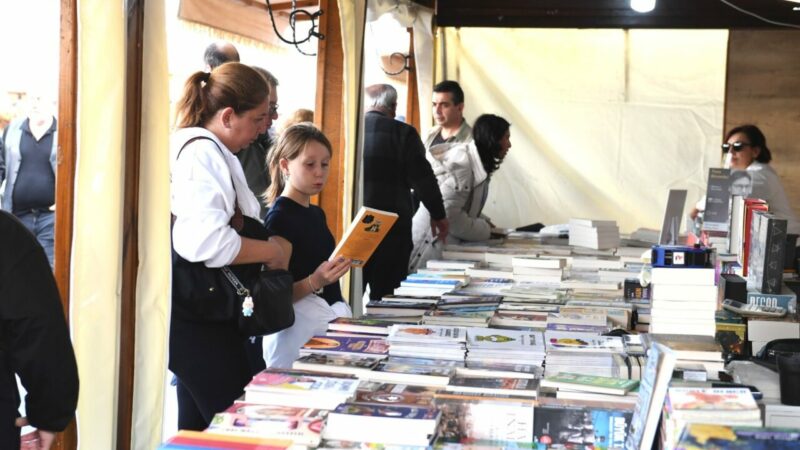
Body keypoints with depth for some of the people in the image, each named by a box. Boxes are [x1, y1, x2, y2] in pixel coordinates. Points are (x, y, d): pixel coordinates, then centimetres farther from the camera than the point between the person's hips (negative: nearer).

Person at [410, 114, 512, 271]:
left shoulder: (479, 164, 10)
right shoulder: (462, 164, -20)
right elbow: (448, 214, -25)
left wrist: (484, 223, 5)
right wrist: (485, 230, -13)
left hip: (449, 245, 9)